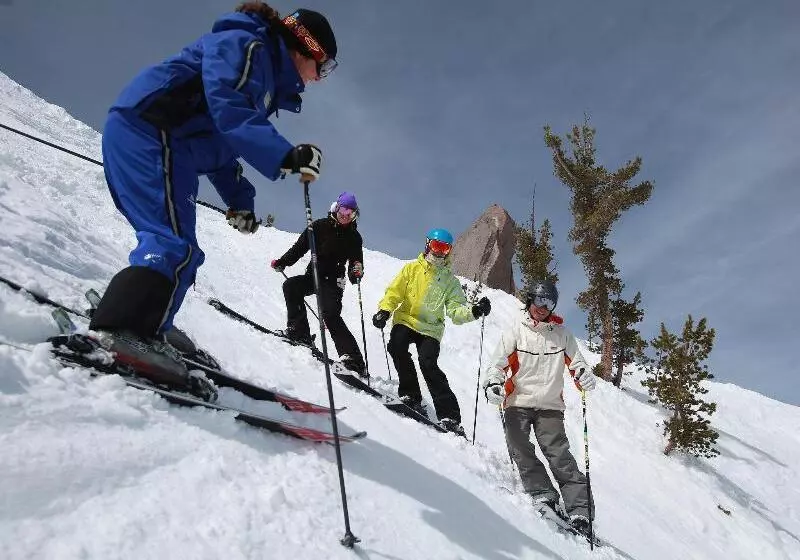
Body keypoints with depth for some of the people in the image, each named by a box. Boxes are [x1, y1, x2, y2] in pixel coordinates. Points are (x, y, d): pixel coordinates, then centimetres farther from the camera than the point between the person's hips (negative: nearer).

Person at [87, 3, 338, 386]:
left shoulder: (267, 78, 25)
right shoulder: (244, 45, -4)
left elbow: (218, 143, 25)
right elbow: (227, 110, -22)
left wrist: (239, 201, 18)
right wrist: (285, 156, -29)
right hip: (148, 132, -11)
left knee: (173, 246, 8)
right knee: (175, 245, -19)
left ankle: (134, 333, 8)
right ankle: (122, 330, -26)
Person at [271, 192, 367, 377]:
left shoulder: (354, 237, 5)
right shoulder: (320, 226, 6)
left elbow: (356, 261, 4)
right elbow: (300, 246, 6)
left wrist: (356, 273, -20)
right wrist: (283, 262, -5)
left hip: (333, 281, -4)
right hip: (313, 275, 4)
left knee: (331, 315, -22)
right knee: (291, 285, -23)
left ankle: (353, 359, -28)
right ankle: (299, 331, -22)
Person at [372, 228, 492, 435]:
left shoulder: (450, 280, 9)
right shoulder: (412, 269, 9)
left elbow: (456, 311, 4)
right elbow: (394, 292, 4)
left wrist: (474, 311, -16)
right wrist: (384, 310, -14)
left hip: (430, 329, -1)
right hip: (406, 321, 1)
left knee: (429, 364, -21)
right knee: (397, 347, -28)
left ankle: (449, 415, -20)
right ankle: (410, 395, -13)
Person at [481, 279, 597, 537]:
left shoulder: (561, 333, 10)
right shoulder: (516, 330, 6)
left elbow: (575, 361, 11)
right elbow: (498, 362, 0)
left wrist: (584, 375, -13)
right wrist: (492, 383, -20)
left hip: (550, 406, 0)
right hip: (518, 402, 1)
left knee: (559, 454, -11)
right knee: (519, 448, -18)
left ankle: (579, 509, -11)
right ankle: (542, 494, -12)